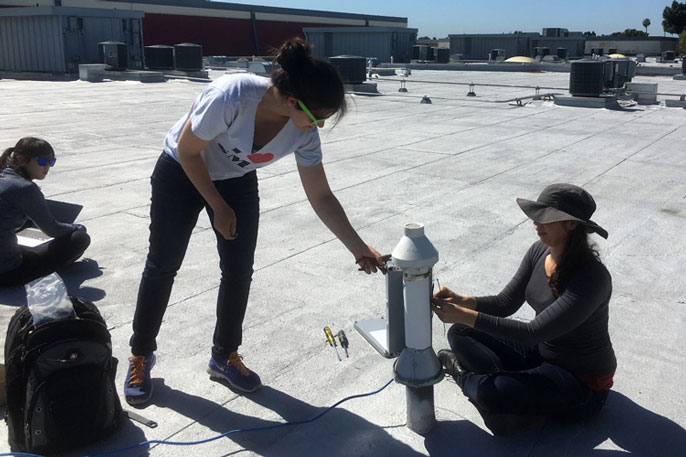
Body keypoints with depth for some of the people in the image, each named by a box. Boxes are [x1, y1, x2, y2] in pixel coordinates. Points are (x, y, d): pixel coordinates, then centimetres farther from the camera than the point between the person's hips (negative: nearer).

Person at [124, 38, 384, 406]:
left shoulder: (304, 133, -22)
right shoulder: (231, 97, -39)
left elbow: (321, 197, -13)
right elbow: (187, 151, -23)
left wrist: (360, 249, -14)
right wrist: (219, 208, -15)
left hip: (237, 181, 4)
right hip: (181, 173, -4)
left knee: (239, 271, 1)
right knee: (162, 266, 3)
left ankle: (225, 356, 22)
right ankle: (140, 356, 23)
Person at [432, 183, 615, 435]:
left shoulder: (592, 278, -31)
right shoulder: (539, 251, -7)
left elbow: (533, 333, -32)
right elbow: (506, 303, -3)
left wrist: (465, 315, -36)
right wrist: (460, 301, -22)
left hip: (582, 383, -7)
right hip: (541, 352, 8)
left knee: (488, 392, -28)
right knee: (460, 334, 0)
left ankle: (465, 374, 3)